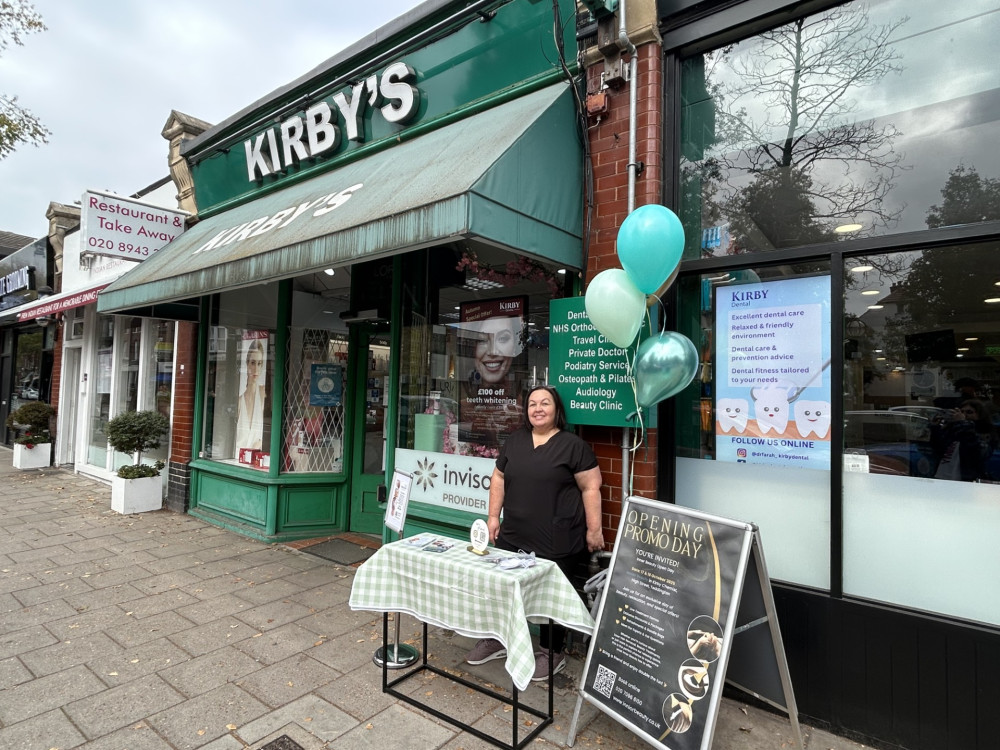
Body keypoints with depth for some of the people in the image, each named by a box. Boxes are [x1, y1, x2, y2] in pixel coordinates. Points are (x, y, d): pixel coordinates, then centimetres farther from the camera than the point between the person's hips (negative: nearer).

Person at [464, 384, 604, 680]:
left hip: (557, 541, -5)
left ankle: (552, 653, 28)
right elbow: (499, 478, 12)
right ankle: (498, 639, 37)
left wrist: (594, 529, -8)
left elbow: (590, 487, -6)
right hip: (513, 536, 5)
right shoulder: (514, 440, 8)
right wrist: (493, 516, 7)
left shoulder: (572, 444, -7)